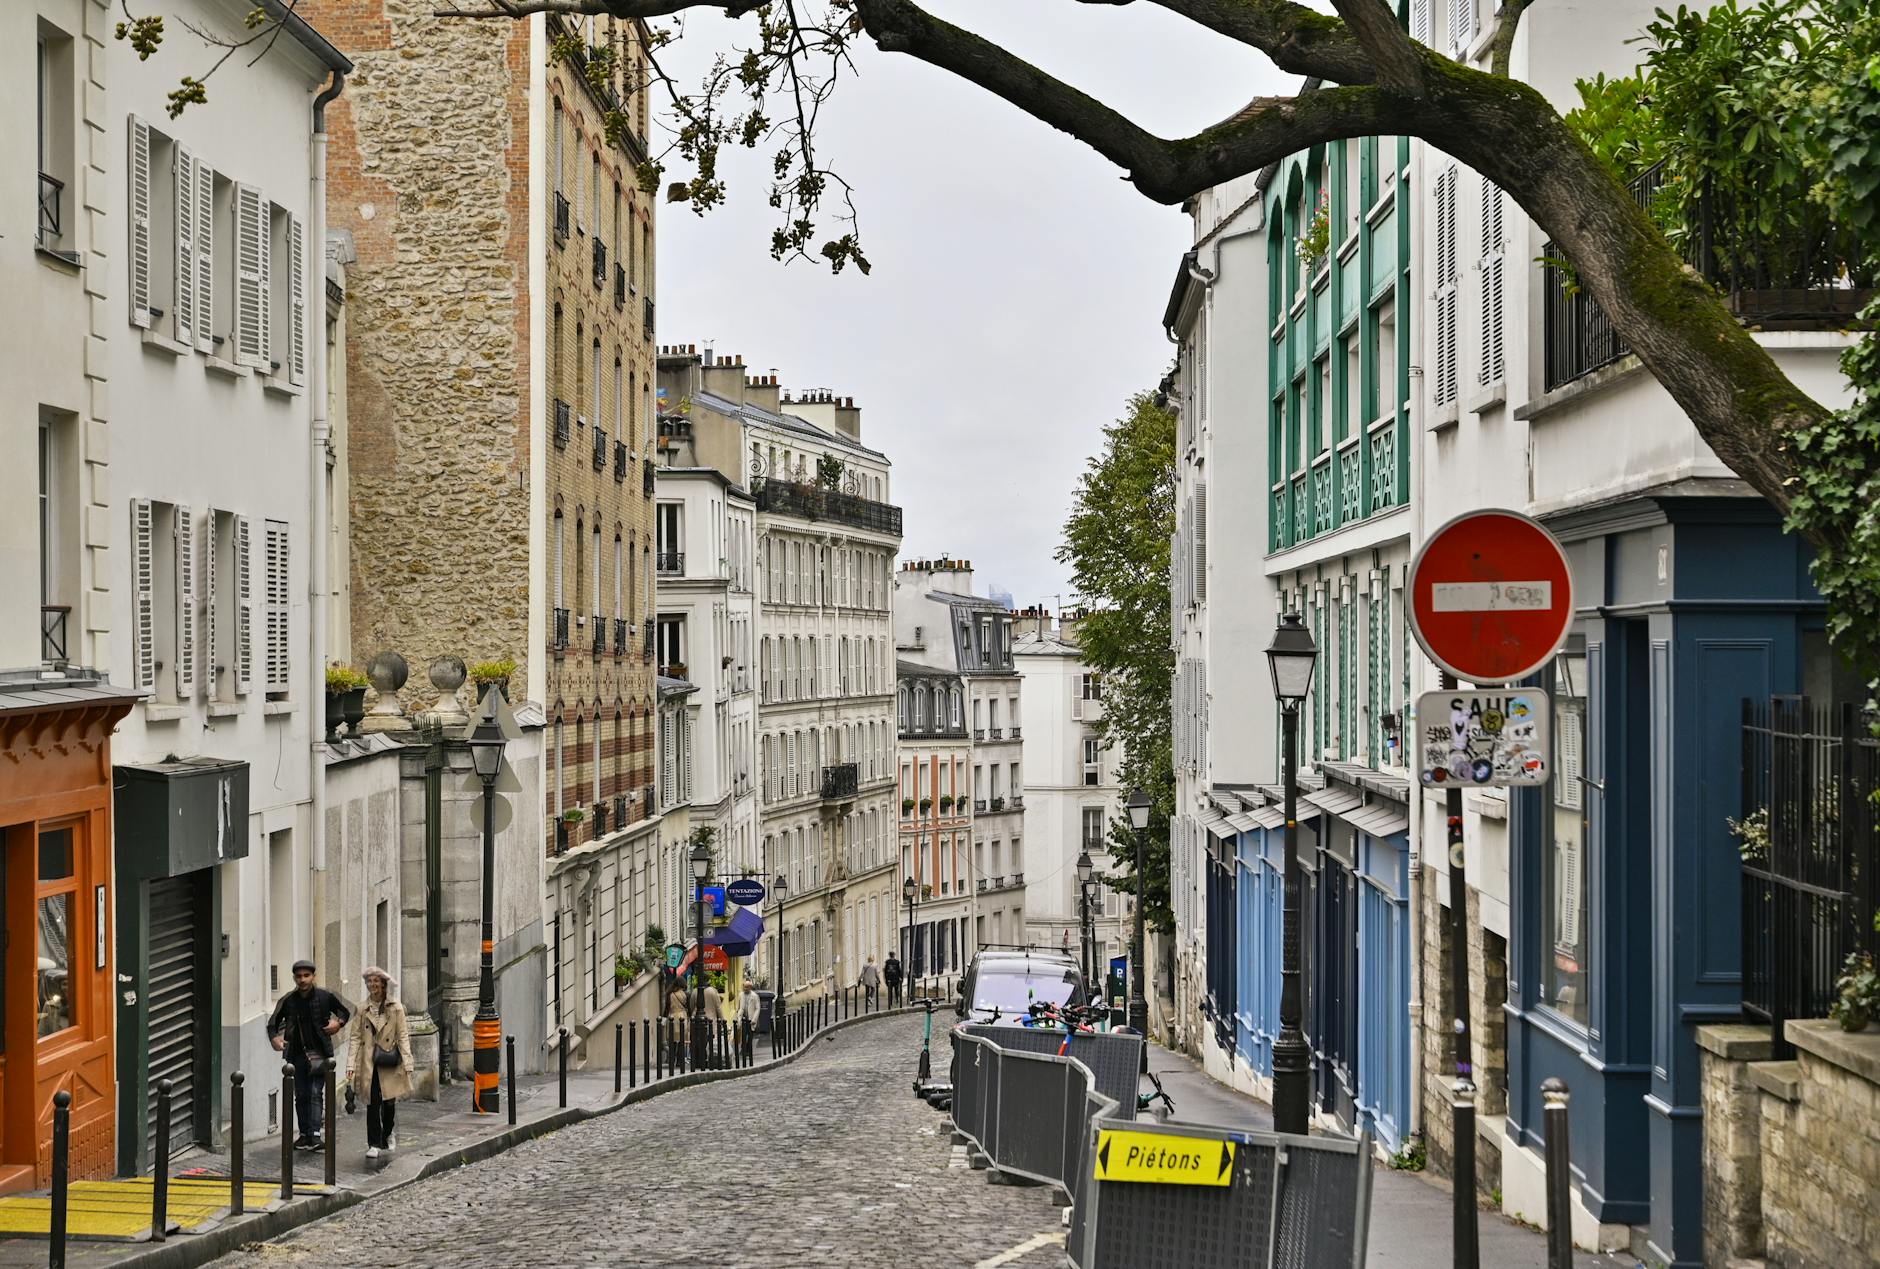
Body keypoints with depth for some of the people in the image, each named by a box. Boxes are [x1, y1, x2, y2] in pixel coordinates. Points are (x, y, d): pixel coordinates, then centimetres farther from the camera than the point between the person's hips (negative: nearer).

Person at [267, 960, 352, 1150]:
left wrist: (338, 1022, -8)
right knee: (301, 1096, 8)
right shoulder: (288, 1001, 2)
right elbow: (273, 1023, 13)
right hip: (297, 1054, 2)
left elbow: (345, 1012, 13)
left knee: (315, 1094, -11)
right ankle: (304, 1134, 17)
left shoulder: (325, 997, -1)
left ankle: (315, 1134, -18)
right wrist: (275, 1038, -7)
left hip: (319, 1054, -2)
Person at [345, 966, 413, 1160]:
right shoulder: (362, 1009, 5)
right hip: (369, 1063, 1)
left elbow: (403, 1036, 1)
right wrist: (351, 1065, -5)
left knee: (389, 1102, 4)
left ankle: (388, 1134, 31)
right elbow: (356, 1037, 3)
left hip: (389, 1063, -1)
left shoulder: (395, 1008, 1)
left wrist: (407, 1063, -6)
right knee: (372, 1103, -2)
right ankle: (374, 1144, 5)